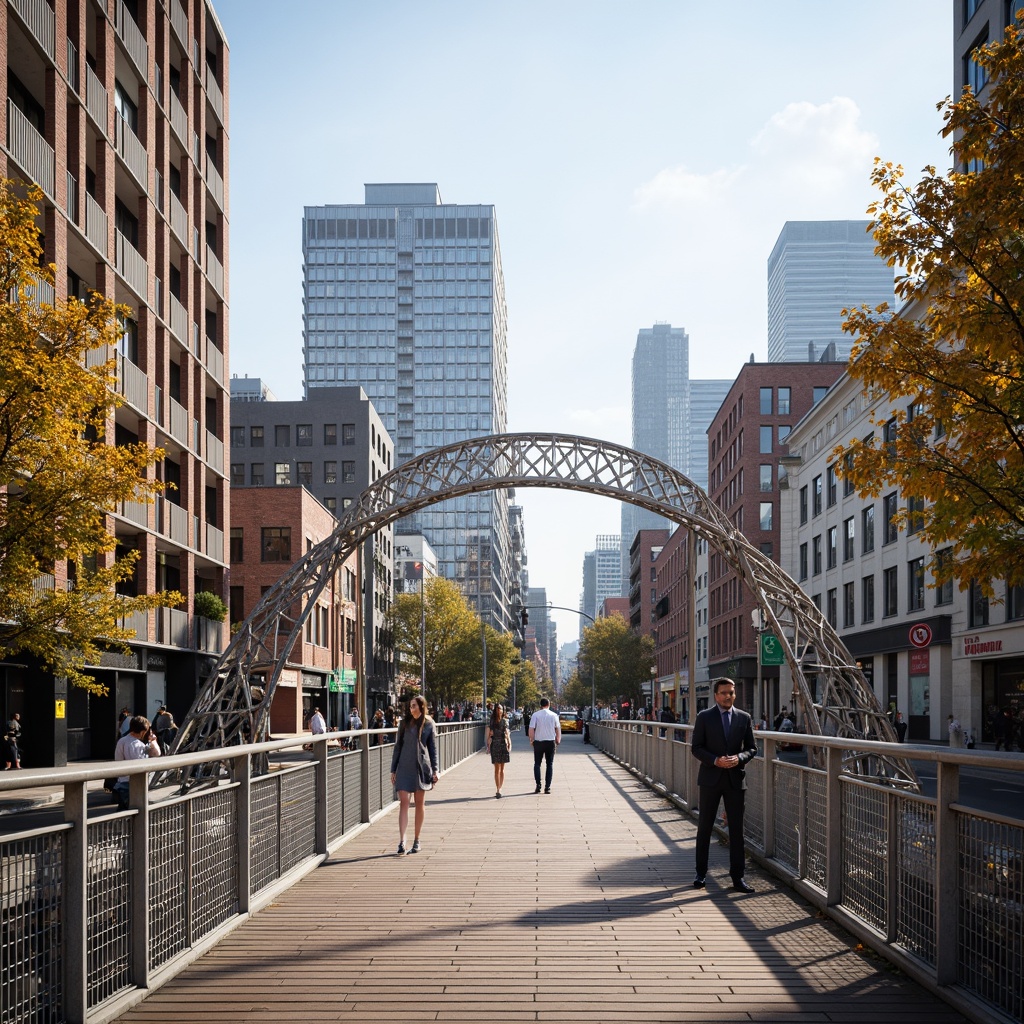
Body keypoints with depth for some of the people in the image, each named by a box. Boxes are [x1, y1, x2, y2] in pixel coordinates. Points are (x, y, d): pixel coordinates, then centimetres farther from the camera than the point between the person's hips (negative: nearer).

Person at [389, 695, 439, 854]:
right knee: (403, 802, -8)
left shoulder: (428, 724, 3)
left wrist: (434, 770, -1)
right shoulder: (405, 724, 6)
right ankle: (402, 842, -15)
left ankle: (416, 840, 16)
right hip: (404, 767, 0)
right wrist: (393, 770, 6)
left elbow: (433, 748, 5)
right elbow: (398, 746, 8)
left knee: (420, 803, 7)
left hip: (422, 767, 0)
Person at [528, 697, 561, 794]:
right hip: (550, 742, 1)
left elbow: (531, 729, -8)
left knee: (537, 764, 10)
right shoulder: (554, 715, 0)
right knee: (549, 764, 8)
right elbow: (558, 729, 3)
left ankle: (538, 786, 2)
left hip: (538, 742, -1)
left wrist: (531, 740, 5)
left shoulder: (535, 715, -5)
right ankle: (547, 787, 3)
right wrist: (558, 740, 17)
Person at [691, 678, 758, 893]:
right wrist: (715, 760, -18)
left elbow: (752, 748, 7)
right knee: (704, 827, 7)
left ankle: (737, 877, 8)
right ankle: (701, 873, 17)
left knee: (736, 829, 3)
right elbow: (696, 748, -3)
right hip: (710, 778, -1)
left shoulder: (744, 718, 5)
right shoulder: (704, 717, -1)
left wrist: (739, 758, -13)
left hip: (735, 779, 2)